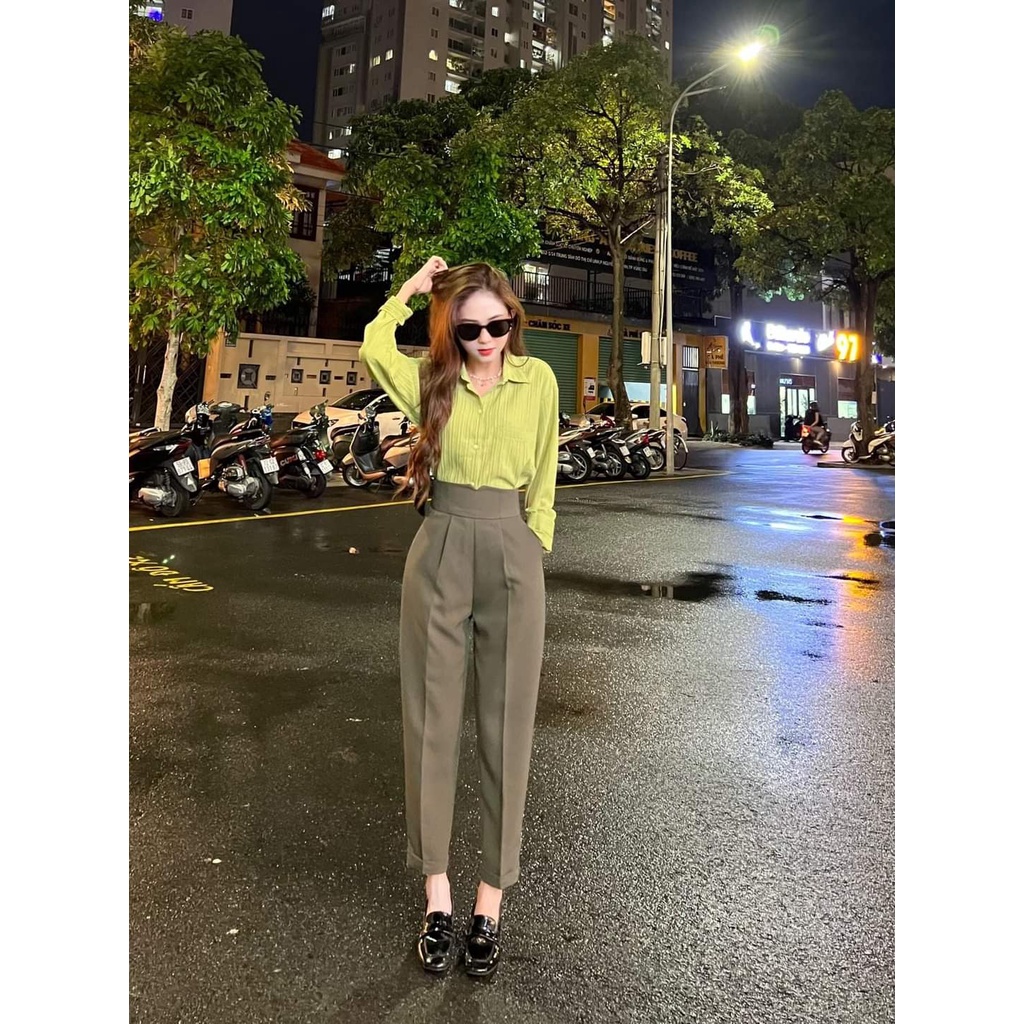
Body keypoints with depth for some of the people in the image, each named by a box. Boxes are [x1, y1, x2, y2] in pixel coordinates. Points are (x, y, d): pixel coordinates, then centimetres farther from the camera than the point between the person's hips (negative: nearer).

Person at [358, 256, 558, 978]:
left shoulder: (538, 379, 5)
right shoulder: (432, 379, 7)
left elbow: (543, 483, 8)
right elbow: (374, 346, -11)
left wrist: (530, 555, 4)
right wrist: (413, 288, 2)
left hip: (512, 554, 0)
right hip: (439, 552, 1)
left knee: (506, 724, 5)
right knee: (433, 719, 6)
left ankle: (492, 898, 20)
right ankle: (438, 891, 23)